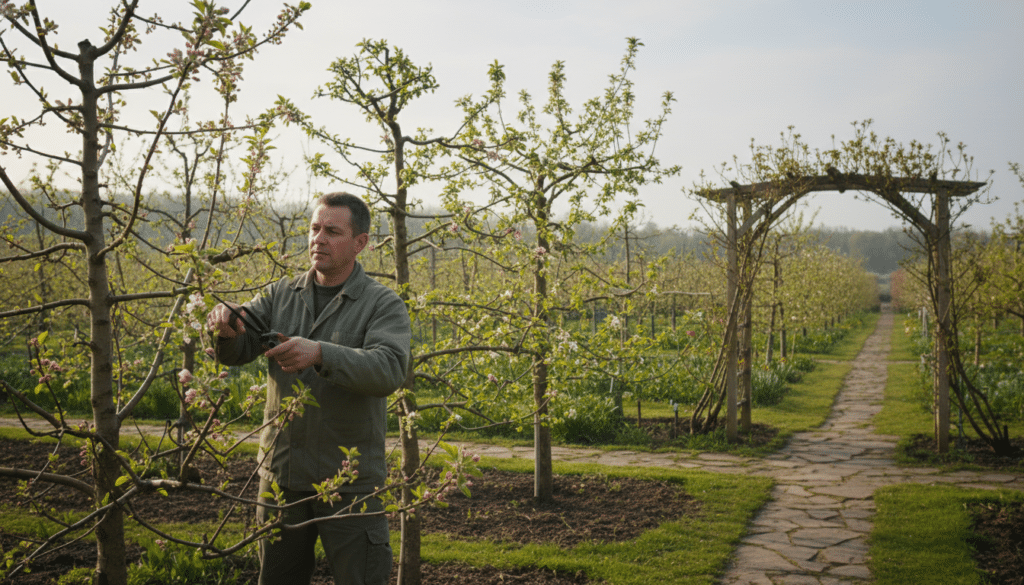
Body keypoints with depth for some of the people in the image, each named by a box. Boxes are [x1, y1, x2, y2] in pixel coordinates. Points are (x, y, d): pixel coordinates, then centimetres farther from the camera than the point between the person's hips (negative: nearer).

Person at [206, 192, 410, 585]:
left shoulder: (383, 305, -7)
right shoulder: (281, 296, 6)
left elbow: (390, 370, -24)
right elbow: (236, 351, -4)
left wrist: (319, 353, -38)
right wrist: (226, 328, -28)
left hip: (350, 480, -4)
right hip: (282, 475, 4)